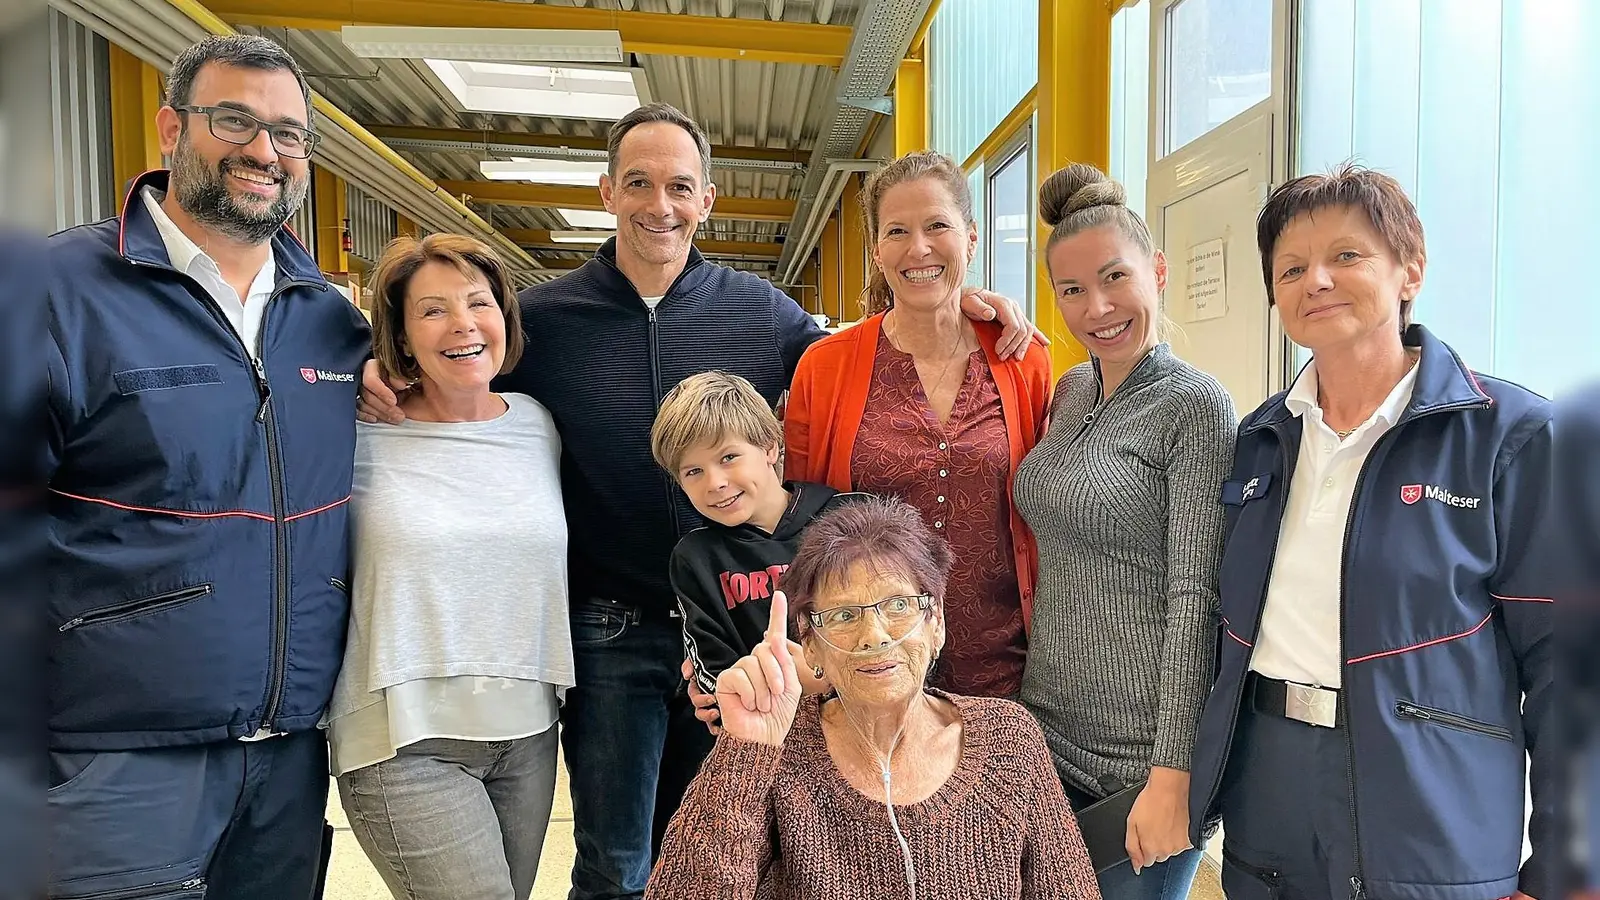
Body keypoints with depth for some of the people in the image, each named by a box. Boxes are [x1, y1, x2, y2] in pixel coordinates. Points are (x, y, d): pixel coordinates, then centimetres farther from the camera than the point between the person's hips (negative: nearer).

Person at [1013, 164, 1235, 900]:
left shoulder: (1195, 407, -13)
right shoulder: (1071, 391, 6)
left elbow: (1195, 599, -17)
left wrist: (1173, 776, -18)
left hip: (1141, 755, -6)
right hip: (1047, 732, 6)